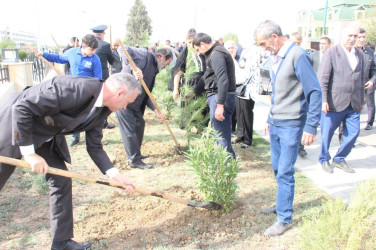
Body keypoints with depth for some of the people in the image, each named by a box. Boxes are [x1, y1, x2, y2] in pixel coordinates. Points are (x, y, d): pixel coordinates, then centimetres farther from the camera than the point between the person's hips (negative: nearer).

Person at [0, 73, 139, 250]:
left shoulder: (103, 110, -8)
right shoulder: (74, 89, -35)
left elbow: (94, 147, 0)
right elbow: (22, 108, -32)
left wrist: (115, 175, -9)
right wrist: (29, 153, -28)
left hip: (46, 137, 8)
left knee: (62, 181, 4)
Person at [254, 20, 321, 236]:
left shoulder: (297, 55, -17)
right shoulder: (277, 57, 9)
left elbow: (315, 92, -18)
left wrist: (311, 127, -20)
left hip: (291, 125, -8)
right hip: (276, 123, 8)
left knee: (285, 172, -2)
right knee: (277, 169, 18)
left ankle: (285, 219, 11)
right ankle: (282, 204, 36)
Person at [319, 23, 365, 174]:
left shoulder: (359, 54, 14)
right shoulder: (331, 52, -5)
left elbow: (361, 79, 19)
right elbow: (322, 78, -10)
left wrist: (361, 100, 18)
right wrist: (323, 100, -16)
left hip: (353, 105, 6)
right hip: (334, 103, -5)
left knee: (353, 133, 6)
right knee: (327, 133, 5)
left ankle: (339, 159, 25)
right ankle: (324, 160, 26)